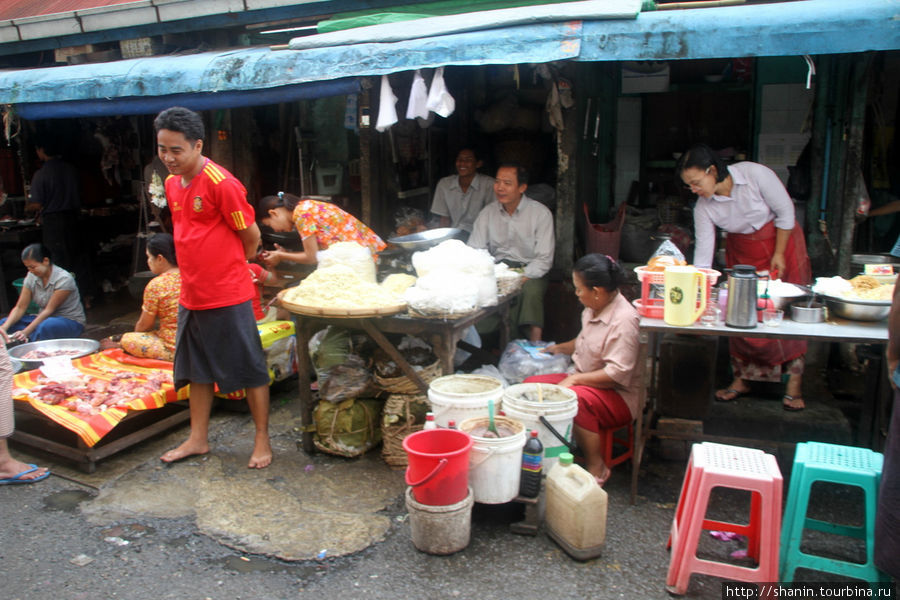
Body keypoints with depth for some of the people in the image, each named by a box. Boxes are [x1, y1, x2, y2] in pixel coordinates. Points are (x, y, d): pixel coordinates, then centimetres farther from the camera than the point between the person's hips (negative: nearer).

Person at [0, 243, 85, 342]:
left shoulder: (63, 279, -19)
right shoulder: (31, 277, 1)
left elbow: (49, 310, -21)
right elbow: (20, 308, -1)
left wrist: (25, 332, -27)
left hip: (71, 322, -7)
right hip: (45, 318, 7)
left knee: (45, 326, -40)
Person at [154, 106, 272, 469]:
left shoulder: (221, 184, -17)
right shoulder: (172, 183, 8)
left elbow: (251, 236, -9)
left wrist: (230, 267, 6)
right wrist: (200, 270, 12)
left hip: (228, 296, -8)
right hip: (191, 296, 8)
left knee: (249, 369, 4)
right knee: (197, 370, 18)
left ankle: (262, 440, 17)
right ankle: (198, 439, 32)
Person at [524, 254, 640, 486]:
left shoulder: (624, 320, -23)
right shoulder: (594, 309, 6)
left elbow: (617, 374, -27)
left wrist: (574, 379, -26)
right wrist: (559, 348, 33)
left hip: (619, 396, -9)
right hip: (583, 380, 9)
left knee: (574, 398, -38)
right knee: (531, 384, -6)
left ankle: (597, 469, -18)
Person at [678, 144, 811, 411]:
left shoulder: (755, 174, -25)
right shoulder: (703, 207, -15)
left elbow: (786, 211, -15)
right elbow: (703, 251, -13)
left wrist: (779, 254, -13)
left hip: (782, 242, -3)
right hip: (741, 253, 3)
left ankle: (794, 382, 6)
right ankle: (742, 379, 13)